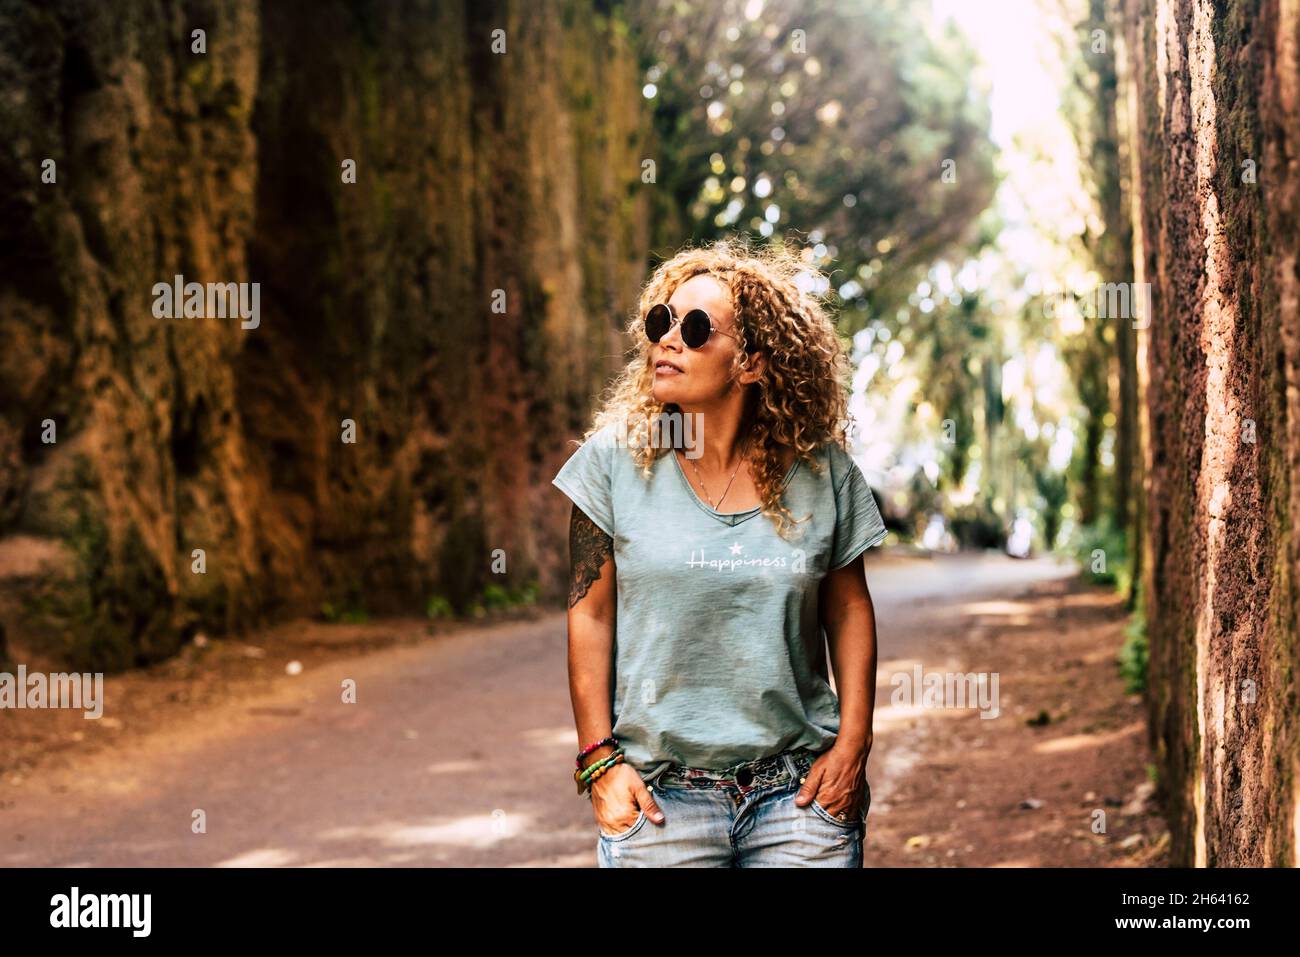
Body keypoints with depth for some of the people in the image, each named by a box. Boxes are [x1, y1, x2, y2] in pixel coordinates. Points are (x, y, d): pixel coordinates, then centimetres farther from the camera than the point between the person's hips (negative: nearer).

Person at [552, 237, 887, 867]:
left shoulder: (822, 471, 1)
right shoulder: (616, 459, -2)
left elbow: (848, 610, 9)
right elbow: (590, 614, 0)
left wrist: (852, 746, 2)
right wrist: (599, 760, -4)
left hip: (799, 792, 1)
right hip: (659, 792, -1)